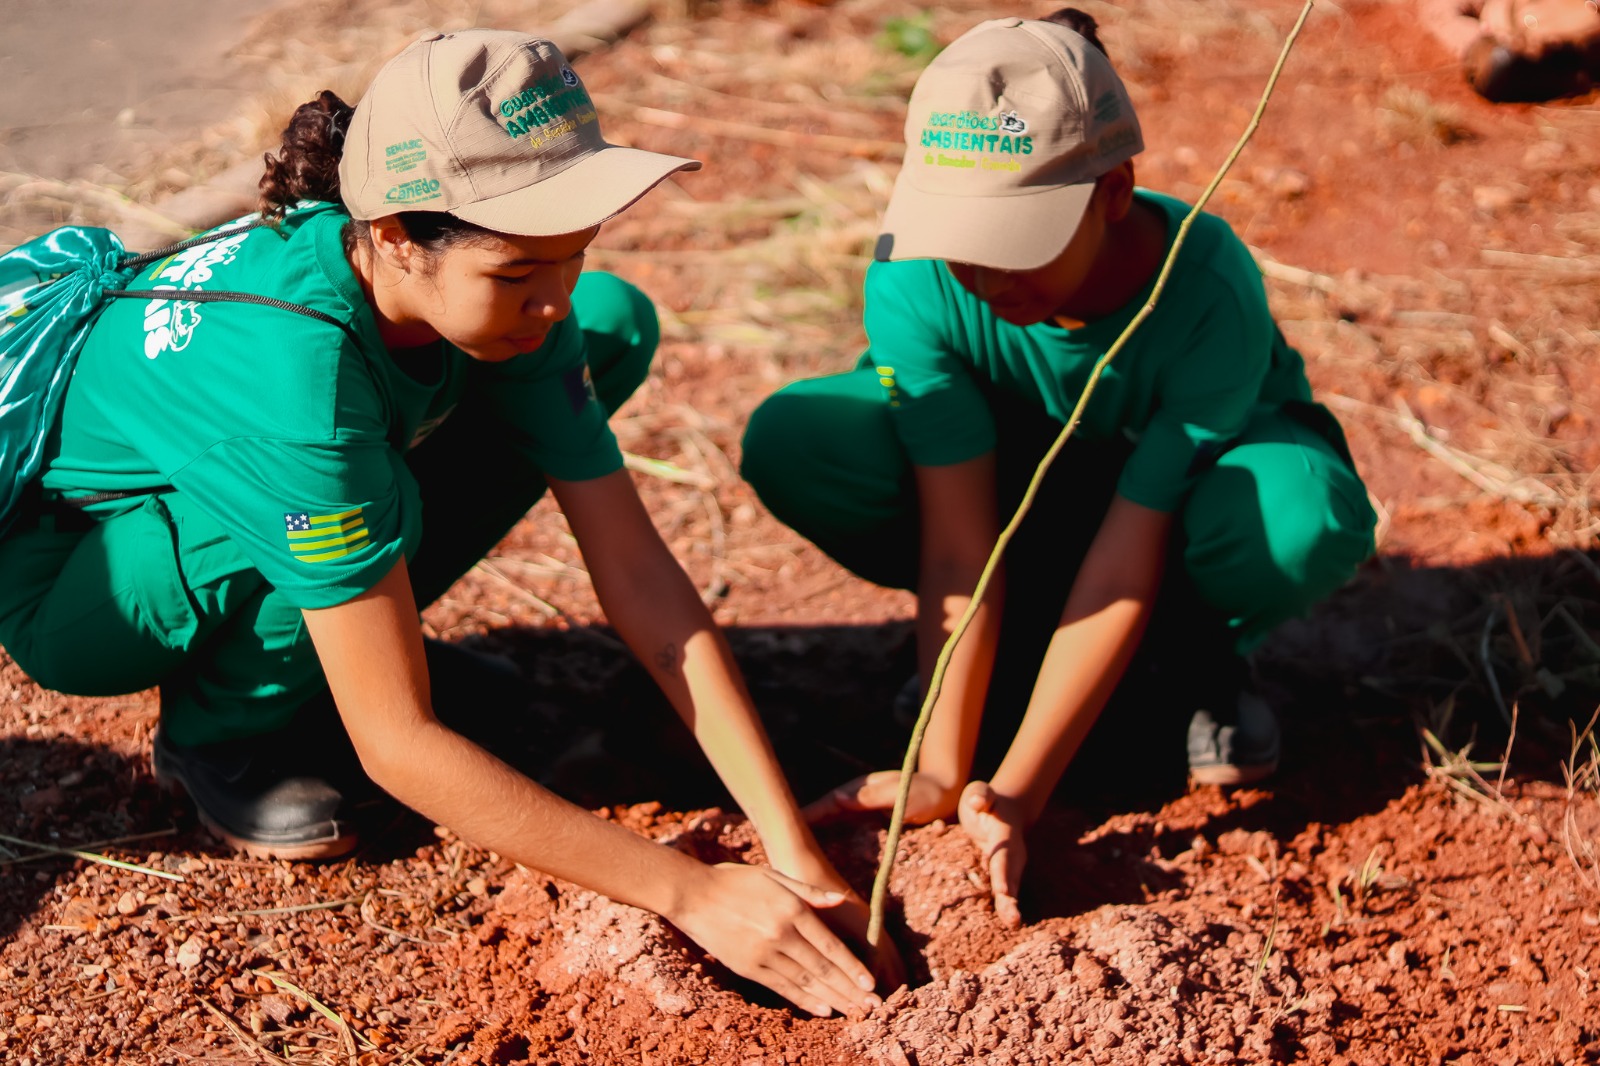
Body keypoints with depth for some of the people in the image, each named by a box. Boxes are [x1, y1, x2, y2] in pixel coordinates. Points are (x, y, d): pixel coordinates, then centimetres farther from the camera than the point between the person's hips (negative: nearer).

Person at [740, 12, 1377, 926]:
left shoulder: (1210, 293, -36)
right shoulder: (915, 278, -30)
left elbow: (1126, 562, -34)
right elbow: (959, 540, -29)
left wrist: (1014, 798, -39)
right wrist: (943, 774, -35)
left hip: (1190, 471, -2)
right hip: (1012, 464, 3)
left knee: (1301, 518, -41)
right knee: (792, 445, -27)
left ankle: (1202, 664, -3)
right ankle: (1018, 648, -3)